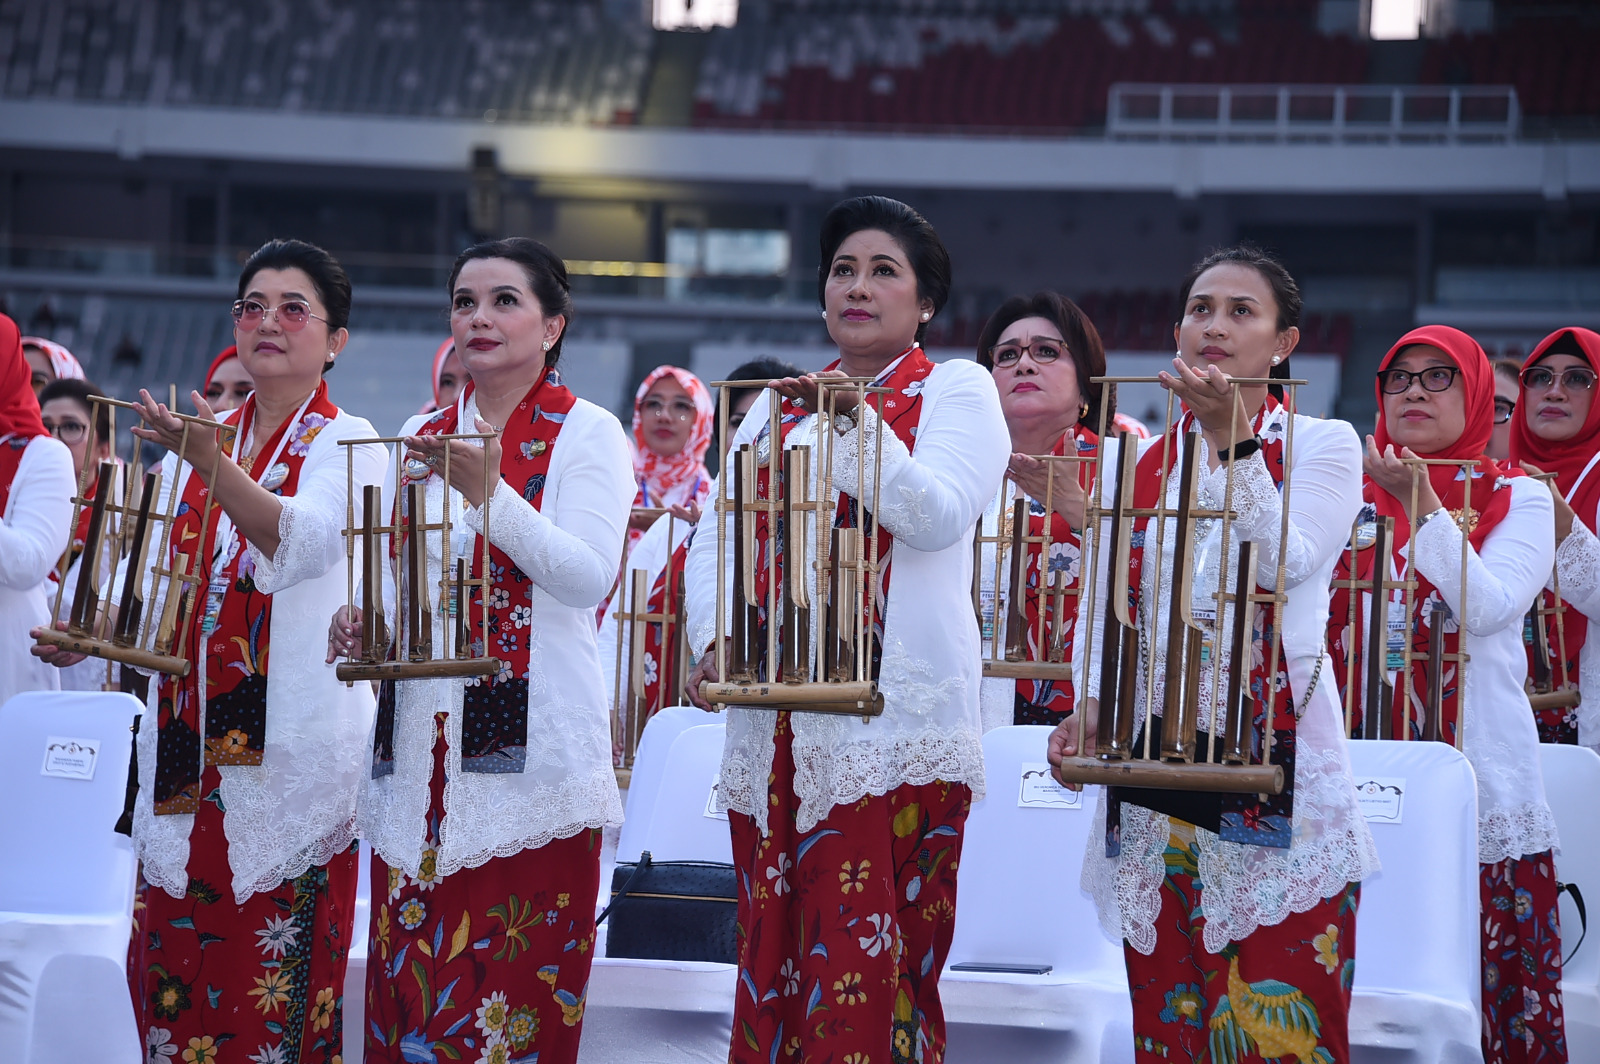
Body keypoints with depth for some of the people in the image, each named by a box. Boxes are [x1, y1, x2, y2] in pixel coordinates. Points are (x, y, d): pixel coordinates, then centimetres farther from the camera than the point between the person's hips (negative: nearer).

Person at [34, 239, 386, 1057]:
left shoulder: (347, 445, -2)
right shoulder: (196, 441, 14)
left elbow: (299, 546, -23)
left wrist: (211, 465, -38)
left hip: (289, 742, -5)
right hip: (189, 739, 5)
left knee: (276, 979, -6)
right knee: (169, 962, 5)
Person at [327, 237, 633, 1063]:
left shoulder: (585, 434, 0)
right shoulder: (421, 436, 16)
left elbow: (589, 578, -13)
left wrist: (485, 489, -22)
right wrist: (361, 623, 0)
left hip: (529, 751, -5)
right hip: (421, 755, 5)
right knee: (407, 989, 4)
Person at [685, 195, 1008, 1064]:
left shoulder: (954, 390, 5)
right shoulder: (778, 404, 19)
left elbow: (939, 517, -11)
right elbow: (713, 535, 13)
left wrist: (859, 423, -23)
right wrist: (713, 640, -5)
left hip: (894, 719, -5)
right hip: (776, 719, 5)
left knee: (868, 955, -10)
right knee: (771, 952, 5)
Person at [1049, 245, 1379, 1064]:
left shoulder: (1323, 446, 4)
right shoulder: (1137, 464, 15)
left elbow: (1287, 561, -13)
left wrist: (1230, 437, -20)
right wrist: (1088, 709, -1)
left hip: (1277, 776, -4)